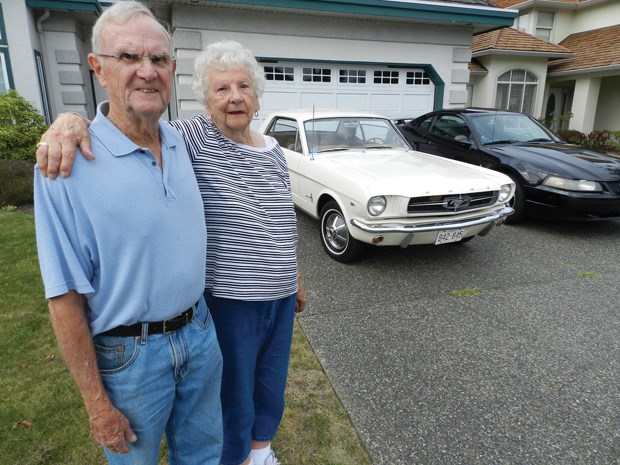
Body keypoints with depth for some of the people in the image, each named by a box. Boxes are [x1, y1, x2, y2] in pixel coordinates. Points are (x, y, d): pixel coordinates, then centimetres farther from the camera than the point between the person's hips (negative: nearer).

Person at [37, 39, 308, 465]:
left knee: (272, 382, 24)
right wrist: (72, 119, -36)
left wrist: (297, 279, 18)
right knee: (232, 392, 15)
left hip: (280, 299, 6)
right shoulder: (192, 139, -12)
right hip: (226, 301, -5)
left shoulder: (274, 152, 4)